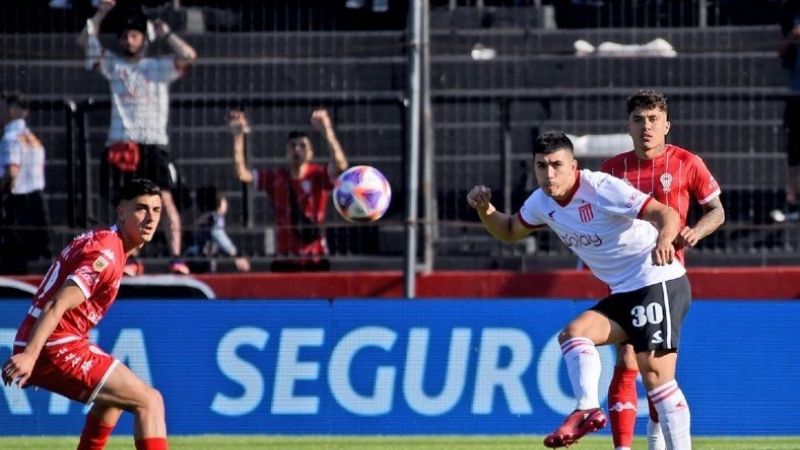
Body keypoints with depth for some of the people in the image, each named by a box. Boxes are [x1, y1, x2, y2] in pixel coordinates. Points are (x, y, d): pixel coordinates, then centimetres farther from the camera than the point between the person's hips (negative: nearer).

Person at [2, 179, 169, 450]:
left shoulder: (97, 239, 16)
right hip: (56, 349, -11)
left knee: (115, 399, 34)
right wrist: (30, 355, -35)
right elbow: (58, 305, -26)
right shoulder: (107, 254, -15)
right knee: (149, 401, -14)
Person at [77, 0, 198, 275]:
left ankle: (176, 258, -16)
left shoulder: (159, 67, 10)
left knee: (165, 200, -11)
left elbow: (189, 56, -5)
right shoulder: (113, 66, 14)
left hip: (154, 143, -2)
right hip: (121, 145, 2)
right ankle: (129, 260, 8)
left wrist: (165, 34, 2)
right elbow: (84, 41, 8)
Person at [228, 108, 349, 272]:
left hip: (315, 260, -2)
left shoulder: (319, 175, -4)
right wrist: (238, 136, -14)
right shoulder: (275, 178, 4)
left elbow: (341, 165, -23)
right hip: (285, 261, 2)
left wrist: (327, 131, -35)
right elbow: (242, 174, -4)